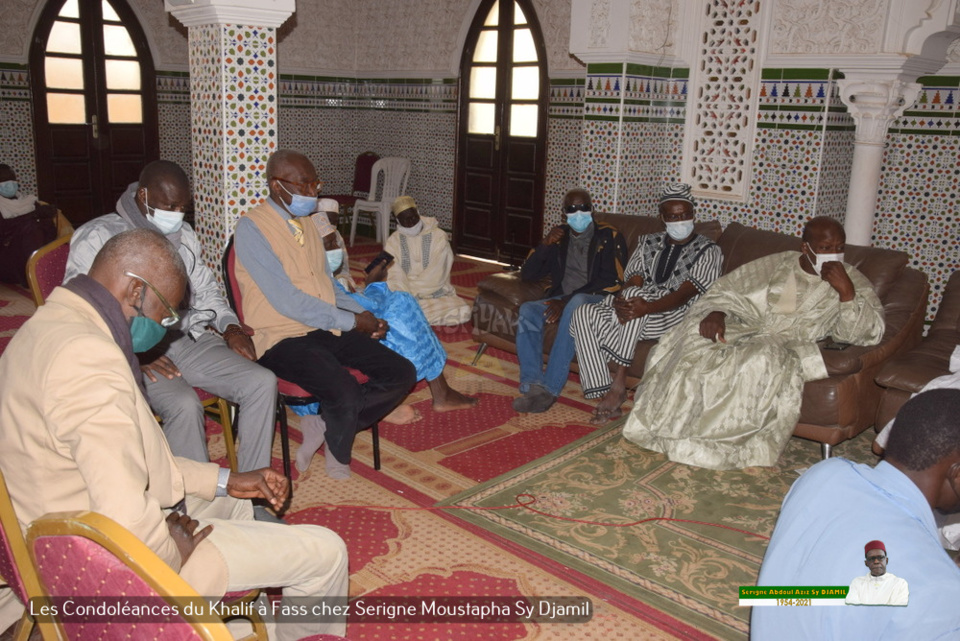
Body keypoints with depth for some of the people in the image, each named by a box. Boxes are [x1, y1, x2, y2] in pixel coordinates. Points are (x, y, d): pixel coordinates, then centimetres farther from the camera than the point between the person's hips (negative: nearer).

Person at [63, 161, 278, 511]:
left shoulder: (183, 234, 17)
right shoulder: (98, 236, -2)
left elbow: (205, 288, 26)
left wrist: (230, 325, 5)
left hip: (189, 338, 6)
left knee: (262, 382, -17)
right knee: (185, 405, -34)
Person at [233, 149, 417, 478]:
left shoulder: (307, 223, 15)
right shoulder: (251, 228, -11)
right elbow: (286, 300, -18)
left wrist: (363, 313, 2)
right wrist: (351, 321, -13)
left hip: (328, 329, 8)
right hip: (283, 338, -8)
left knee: (402, 374, -6)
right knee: (346, 394, -29)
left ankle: (328, 424, 7)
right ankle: (337, 456, 6)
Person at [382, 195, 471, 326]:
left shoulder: (438, 236, -2)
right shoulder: (393, 242, 4)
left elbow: (435, 274, -10)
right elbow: (395, 277, -7)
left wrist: (412, 293, -17)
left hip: (436, 293, 0)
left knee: (463, 312, -28)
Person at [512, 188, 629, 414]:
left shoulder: (609, 236, 3)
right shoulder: (559, 237, 16)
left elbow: (611, 281, -8)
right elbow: (527, 274, 14)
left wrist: (567, 300, -17)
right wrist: (545, 245, -5)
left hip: (595, 300, -4)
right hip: (561, 299, 5)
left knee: (576, 305, -39)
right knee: (527, 310, -26)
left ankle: (550, 389, -41)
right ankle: (532, 385, -37)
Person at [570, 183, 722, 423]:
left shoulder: (708, 251, 2)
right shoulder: (649, 243, 18)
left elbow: (684, 293, -13)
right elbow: (633, 281, 4)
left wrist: (647, 307, -33)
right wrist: (621, 302, -23)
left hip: (675, 316, -5)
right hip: (639, 312, 5)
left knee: (634, 294, -36)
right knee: (583, 314, -21)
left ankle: (618, 384, -32)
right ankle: (608, 400, -29)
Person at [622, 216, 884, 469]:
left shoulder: (851, 280, 8)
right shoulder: (775, 265, 11)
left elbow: (864, 334, -3)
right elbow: (727, 289, 10)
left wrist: (847, 292, -17)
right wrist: (715, 313, -12)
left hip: (784, 345, -2)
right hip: (744, 328, 2)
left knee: (763, 360, -37)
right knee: (696, 334, -27)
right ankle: (672, 425, -21)